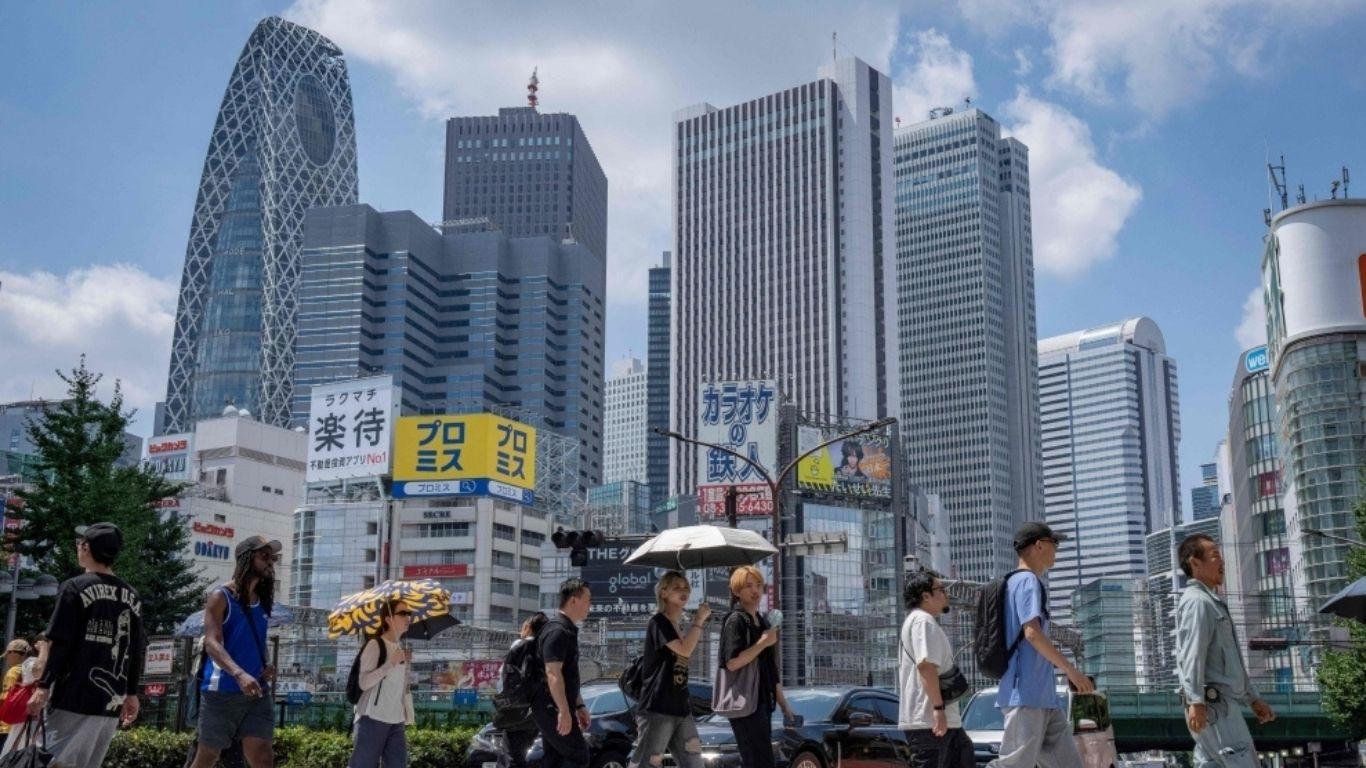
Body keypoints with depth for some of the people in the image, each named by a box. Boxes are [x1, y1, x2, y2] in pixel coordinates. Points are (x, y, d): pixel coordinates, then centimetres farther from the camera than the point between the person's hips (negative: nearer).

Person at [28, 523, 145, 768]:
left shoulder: (75, 587, -5)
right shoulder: (132, 596, 10)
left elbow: (61, 644, -10)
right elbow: (136, 651, 12)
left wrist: (44, 686, -5)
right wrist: (132, 693, 18)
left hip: (75, 696, -5)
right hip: (113, 700, 5)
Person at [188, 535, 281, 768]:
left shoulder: (263, 601, 12)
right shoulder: (221, 597, -7)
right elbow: (212, 643, -19)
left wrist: (266, 665, 2)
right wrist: (239, 674, -35)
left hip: (258, 693, 5)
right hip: (221, 691, -5)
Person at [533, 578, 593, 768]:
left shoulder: (568, 630, 17)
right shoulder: (557, 631, -15)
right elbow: (552, 673, -23)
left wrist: (579, 706, 22)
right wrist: (564, 711, -26)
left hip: (553, 709, 10)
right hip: (553, 709, -10)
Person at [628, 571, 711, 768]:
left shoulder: (676, 627, 17)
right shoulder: (658, 622, -9)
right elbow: (685, 650, -18)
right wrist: (699, 620, -11)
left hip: (680, 707, 9)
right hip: (658, 707, -9)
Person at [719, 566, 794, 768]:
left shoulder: (762, 622, 18)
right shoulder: (735, 621, -10)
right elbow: (732, 663, -21)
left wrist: (783, 702, 22)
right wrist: (763, 643, -19)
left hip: (762, 702, 9)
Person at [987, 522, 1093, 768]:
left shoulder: (1019, 582, 20)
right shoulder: (1028, 581, -9)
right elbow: (1032, 633, -21)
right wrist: (1072, 671, -19)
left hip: (1044, 695, 10)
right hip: (1026, 695, -10)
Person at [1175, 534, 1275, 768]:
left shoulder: (1212, 602, 25)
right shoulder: (1197, 601, -9)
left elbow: (1231, 658, 29)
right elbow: (1193, 655, -20)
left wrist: (1253, 698, 27)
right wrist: (1195, 701, -28)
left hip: (1220, 702, 10)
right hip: (1212, 702, -10)